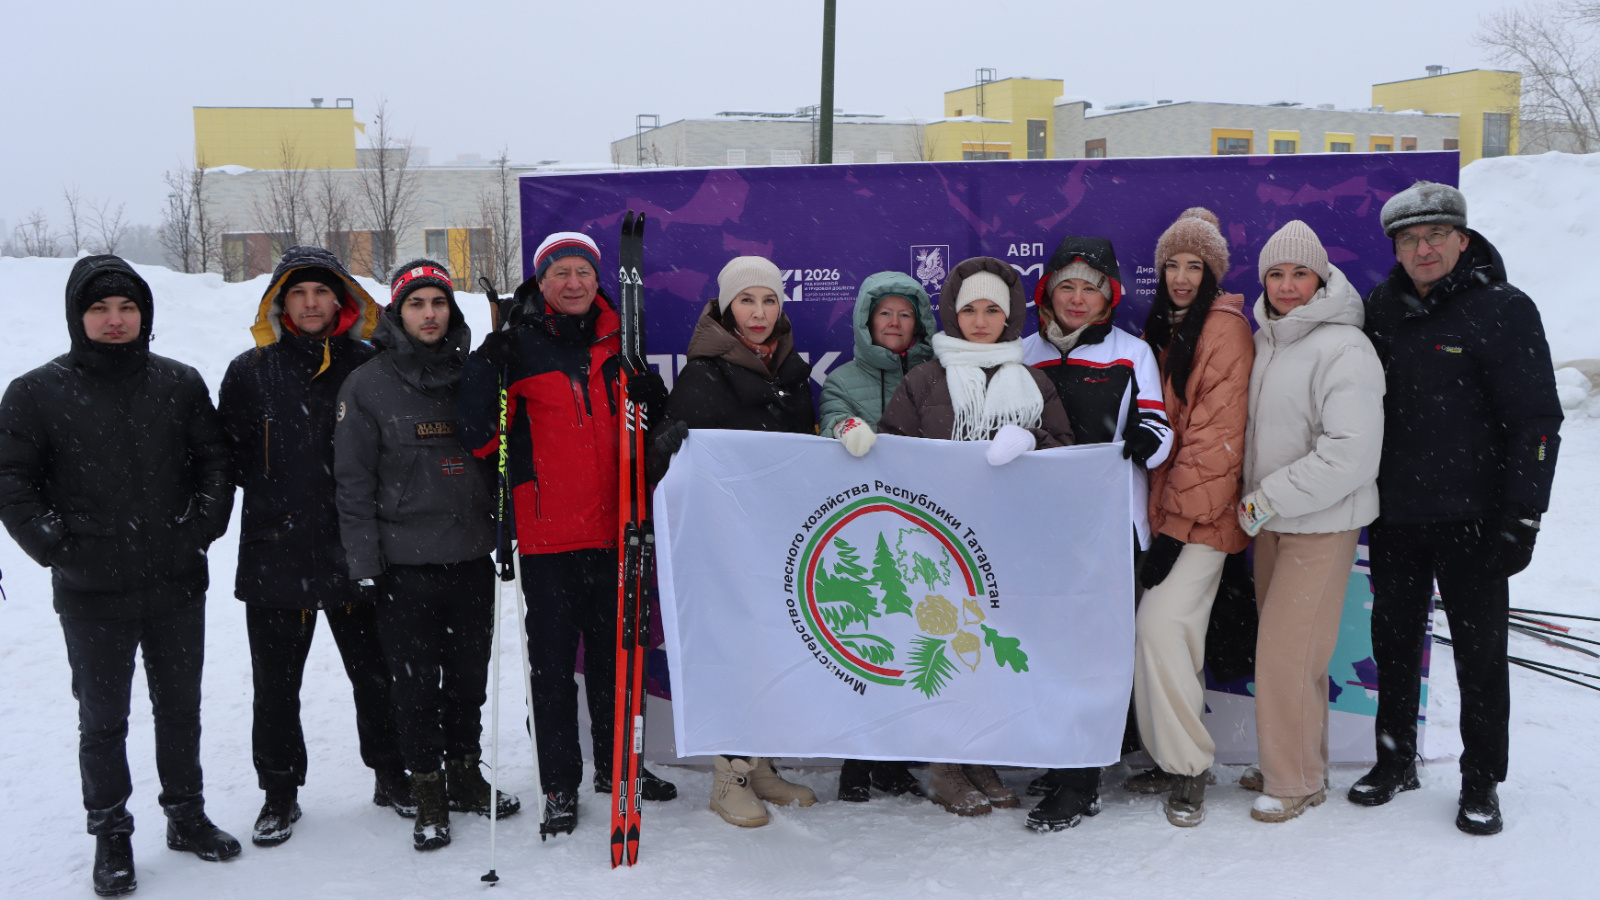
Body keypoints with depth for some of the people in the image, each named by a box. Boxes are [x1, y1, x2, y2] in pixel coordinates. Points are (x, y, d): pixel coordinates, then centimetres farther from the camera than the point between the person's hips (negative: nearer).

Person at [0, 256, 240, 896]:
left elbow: (214, 458, 7)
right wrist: (55, 544, -10)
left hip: (177, 583, 3)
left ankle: (186, 815, 31)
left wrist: (202, 525, -5)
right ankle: (111, 836, 23)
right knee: (102, 719, 9)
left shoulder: (179, 384, 3)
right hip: (92, 592, -2)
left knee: (180, 708, 15)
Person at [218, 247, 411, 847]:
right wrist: (270, 496, -6)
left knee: (376, 673, 10)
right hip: (275, 555, 0)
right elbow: (226, 455, 7)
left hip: (356, 552, 0)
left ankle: (391, 773, 27)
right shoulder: (250, 372, 4)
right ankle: (280, 791, 25)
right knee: (276, 684, 9)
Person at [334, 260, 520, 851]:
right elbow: (354, 482, -4)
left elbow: (497, 461, 15)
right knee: (416, 683, 4)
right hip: (404, 564, -3)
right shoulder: (367, 386, -2)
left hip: (472, 558, 3)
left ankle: (465, 774, 29)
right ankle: (428, 790, 18)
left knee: (469, 675, 12)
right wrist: (365, 562, -9)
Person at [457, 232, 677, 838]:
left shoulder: (618, 345, 10)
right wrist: (485, 368, -20)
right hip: (548, 534, -3)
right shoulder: (518, 348, -1)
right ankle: (560, 785, 15)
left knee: (615, 652, 15)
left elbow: (651, 423, 20)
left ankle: (617, 764, 31)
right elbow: (479, 438, -8)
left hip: (612, 529, 4)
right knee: (553, 662, 3)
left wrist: (651, 400, -2)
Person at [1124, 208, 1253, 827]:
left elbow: (1216, 439, -15)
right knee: (1152, 628, 6)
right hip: (1160, 510, 8)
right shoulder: (1161, 329, 17)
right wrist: (1151, 516, 14)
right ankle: (1167, 760, 17)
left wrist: (1175, 526, -17)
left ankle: (1189, 768, -2)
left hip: (1202, 517, -7)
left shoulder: (1225, 329, -9)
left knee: (1161, 624, -15)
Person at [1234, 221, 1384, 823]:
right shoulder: (1265, 340, 8)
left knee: (1288, 651, -5)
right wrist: (1257, 504, 9)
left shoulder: (1344, 349, -16)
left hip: (1322, 524, -8)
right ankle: (1286, 763, 29)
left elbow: (1352, 453, -23)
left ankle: (1297, 781, 11)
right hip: (1271, 522, 8)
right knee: (1278, 645, 14)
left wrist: (1267, 501, -18)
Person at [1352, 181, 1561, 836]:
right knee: (1394, 641, 14)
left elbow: (1538, 420, -9)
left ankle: (1482, 782, 20)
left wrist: (1522, 519, -14)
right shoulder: (1381, 309, 6)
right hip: (1393, 513, 5)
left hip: (1471, 517, -4)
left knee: (1479, 650, 5)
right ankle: (1395, 761, 30)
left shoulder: (1503, 310, -8)